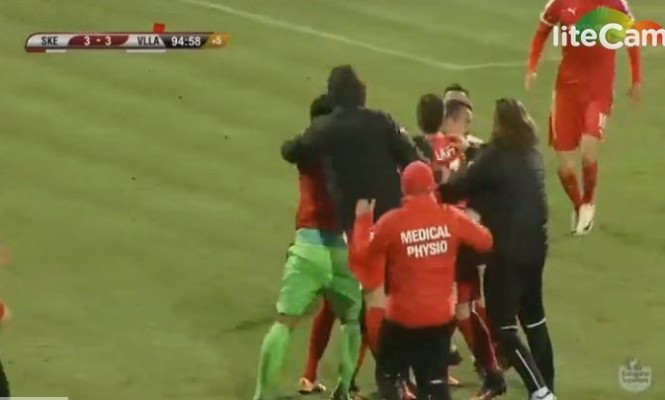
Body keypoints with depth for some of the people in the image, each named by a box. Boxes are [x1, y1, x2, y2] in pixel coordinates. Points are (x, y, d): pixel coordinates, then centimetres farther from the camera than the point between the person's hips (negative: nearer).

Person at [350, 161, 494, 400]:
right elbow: (485, 241, 4)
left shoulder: (391, 222, -14)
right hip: (441, 316, 3)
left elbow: (363, 257, -2)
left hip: (403, 317, -3)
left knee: (388, 375, 16)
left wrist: (363, 219, 10)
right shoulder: (451, 217, -6)